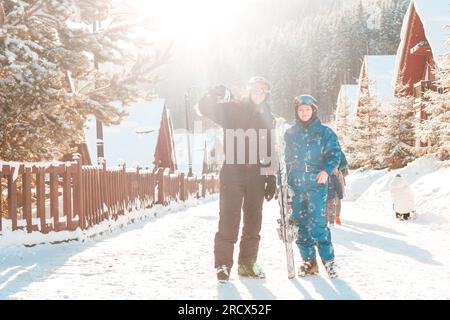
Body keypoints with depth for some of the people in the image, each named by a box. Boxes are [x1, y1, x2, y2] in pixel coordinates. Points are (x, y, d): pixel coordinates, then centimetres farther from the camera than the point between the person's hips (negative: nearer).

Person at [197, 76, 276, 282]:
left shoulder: (266, 117, 14)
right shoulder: (233, 109, 1)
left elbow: (269, 151, 16)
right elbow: (204, 108, -10)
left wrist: (271, 178, 12)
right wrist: (215, 94, -30)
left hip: (256, 175, 5)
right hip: (232, 172, -5)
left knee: (253, 221, 8)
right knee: (229, 219, -7)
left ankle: (248, 263, 19)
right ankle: (223, 264, 1)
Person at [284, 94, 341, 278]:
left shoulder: (324, 132, 4)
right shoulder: (290, 134, 13)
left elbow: (335, 152, -1)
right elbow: (285, 158, 18)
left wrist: (326, 170, -16)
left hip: (316, 184, -4)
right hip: (295, 185, 4)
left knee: (316, 224, -12)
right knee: (300, 224, 5)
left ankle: (328, 259, 0)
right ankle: (308, 260, 15)